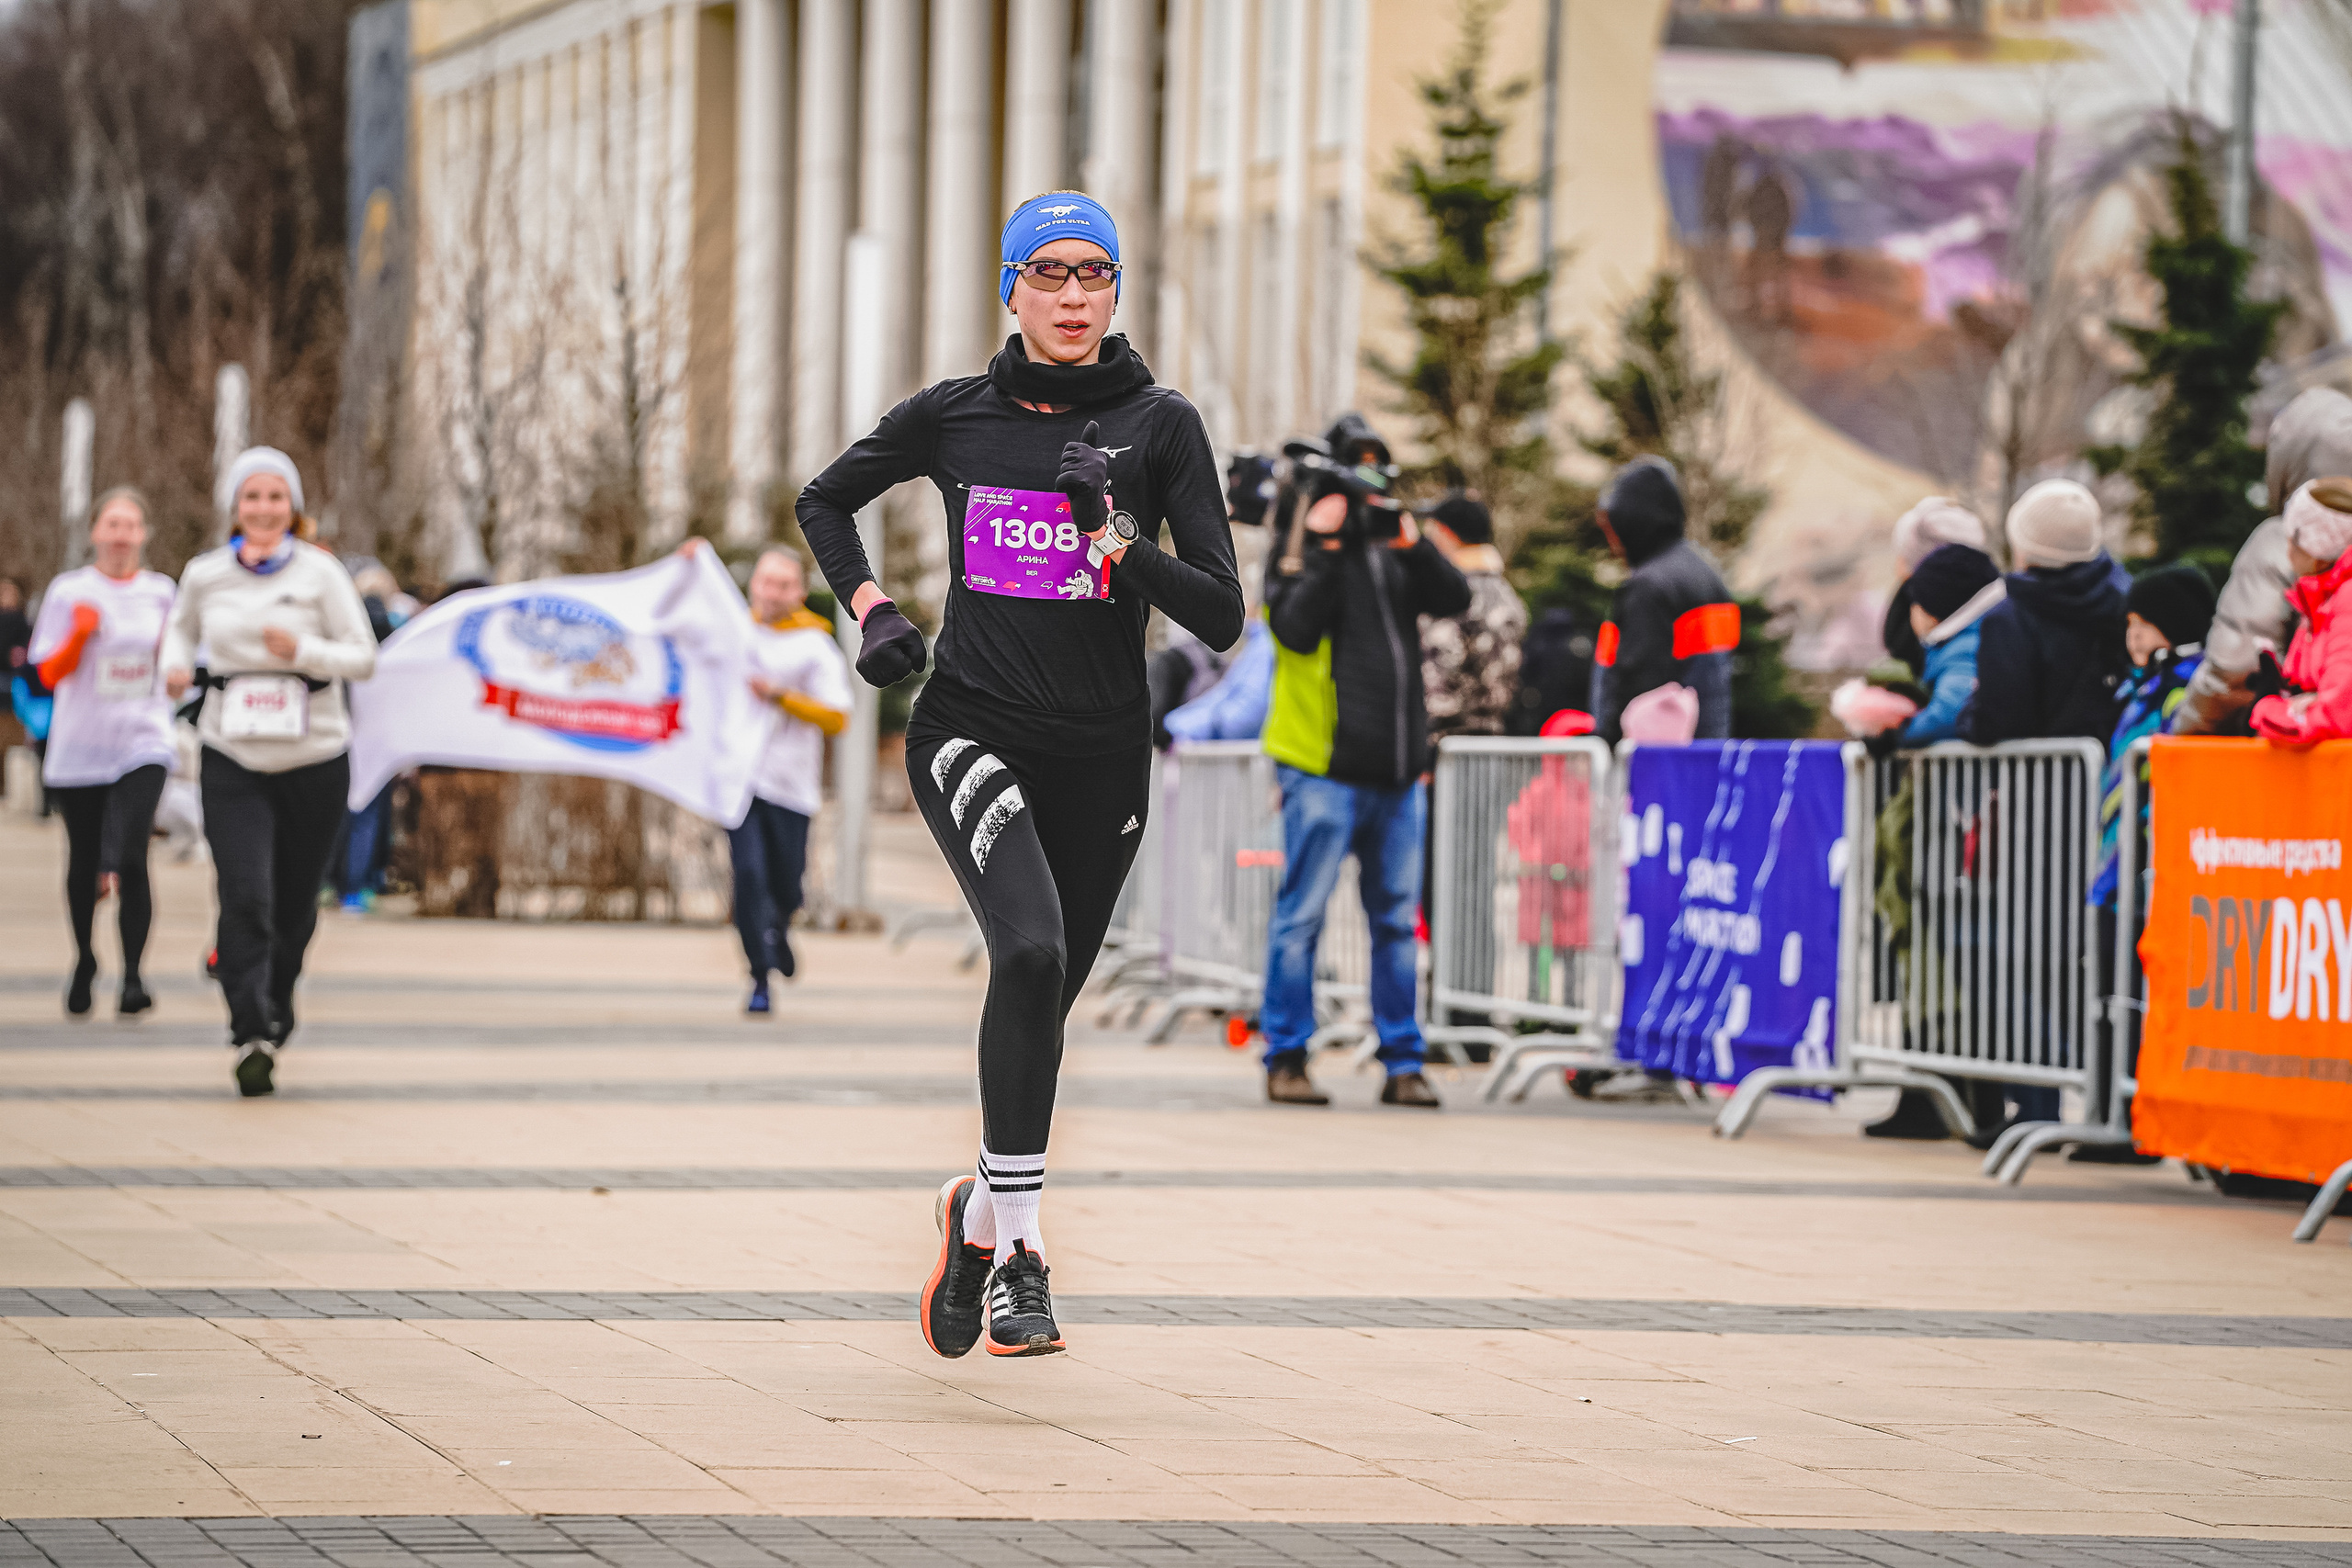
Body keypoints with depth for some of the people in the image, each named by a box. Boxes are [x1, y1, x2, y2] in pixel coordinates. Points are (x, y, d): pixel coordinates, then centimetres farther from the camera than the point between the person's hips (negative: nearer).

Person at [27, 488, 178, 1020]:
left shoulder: (160, 592, 7)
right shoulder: (68, 591, 1)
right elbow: (49, 673, -1)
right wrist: (79, 634, -16)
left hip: (142, 742, 0)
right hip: (80, 747, 0)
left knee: (130, 859, -16)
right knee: (84, 862, 9)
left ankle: (132, 976, -14)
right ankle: (84, 961, 31)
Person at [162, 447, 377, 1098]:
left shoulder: (320, 573, -5)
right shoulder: (205, 574, 2)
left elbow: (364, 658, -5)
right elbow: (183, 625, 23)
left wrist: (303, 651, -22)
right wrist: (175, 665, 2)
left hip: (315, 759, 0)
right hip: (234, 762, 0)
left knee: (295, 907, 11)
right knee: (245, 899, -16)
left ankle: (275, 1013, 37)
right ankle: (251, 1038, -18)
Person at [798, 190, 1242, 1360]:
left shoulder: (1160, 424, 0)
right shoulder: (954, 416, 3)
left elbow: (1222, 617, -6)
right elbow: (824, 501, 21)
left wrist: (1125, 544, -21)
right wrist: (869, 608, 5)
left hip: (1102, 755, 2)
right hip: (971, 730, -2)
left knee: (1042, 1003, 11)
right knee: (1030, 952, -27)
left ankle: (982, 1211, 38)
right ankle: (1018, 1253, -26)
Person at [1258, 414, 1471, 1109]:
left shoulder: (1392, 552, 14)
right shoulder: (1299, 553, -1)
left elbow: (1454, 598, 1)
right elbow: (1296, 629, -16)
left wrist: (1412, 541, -11)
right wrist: (1324, 548, -18)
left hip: (1397, 771, 6)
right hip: (1325, 770, -6)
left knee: (1397, 919, 7)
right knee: (1302, 914, -5)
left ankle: (1402, 1063, 11)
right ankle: (1285, 1059, 1)